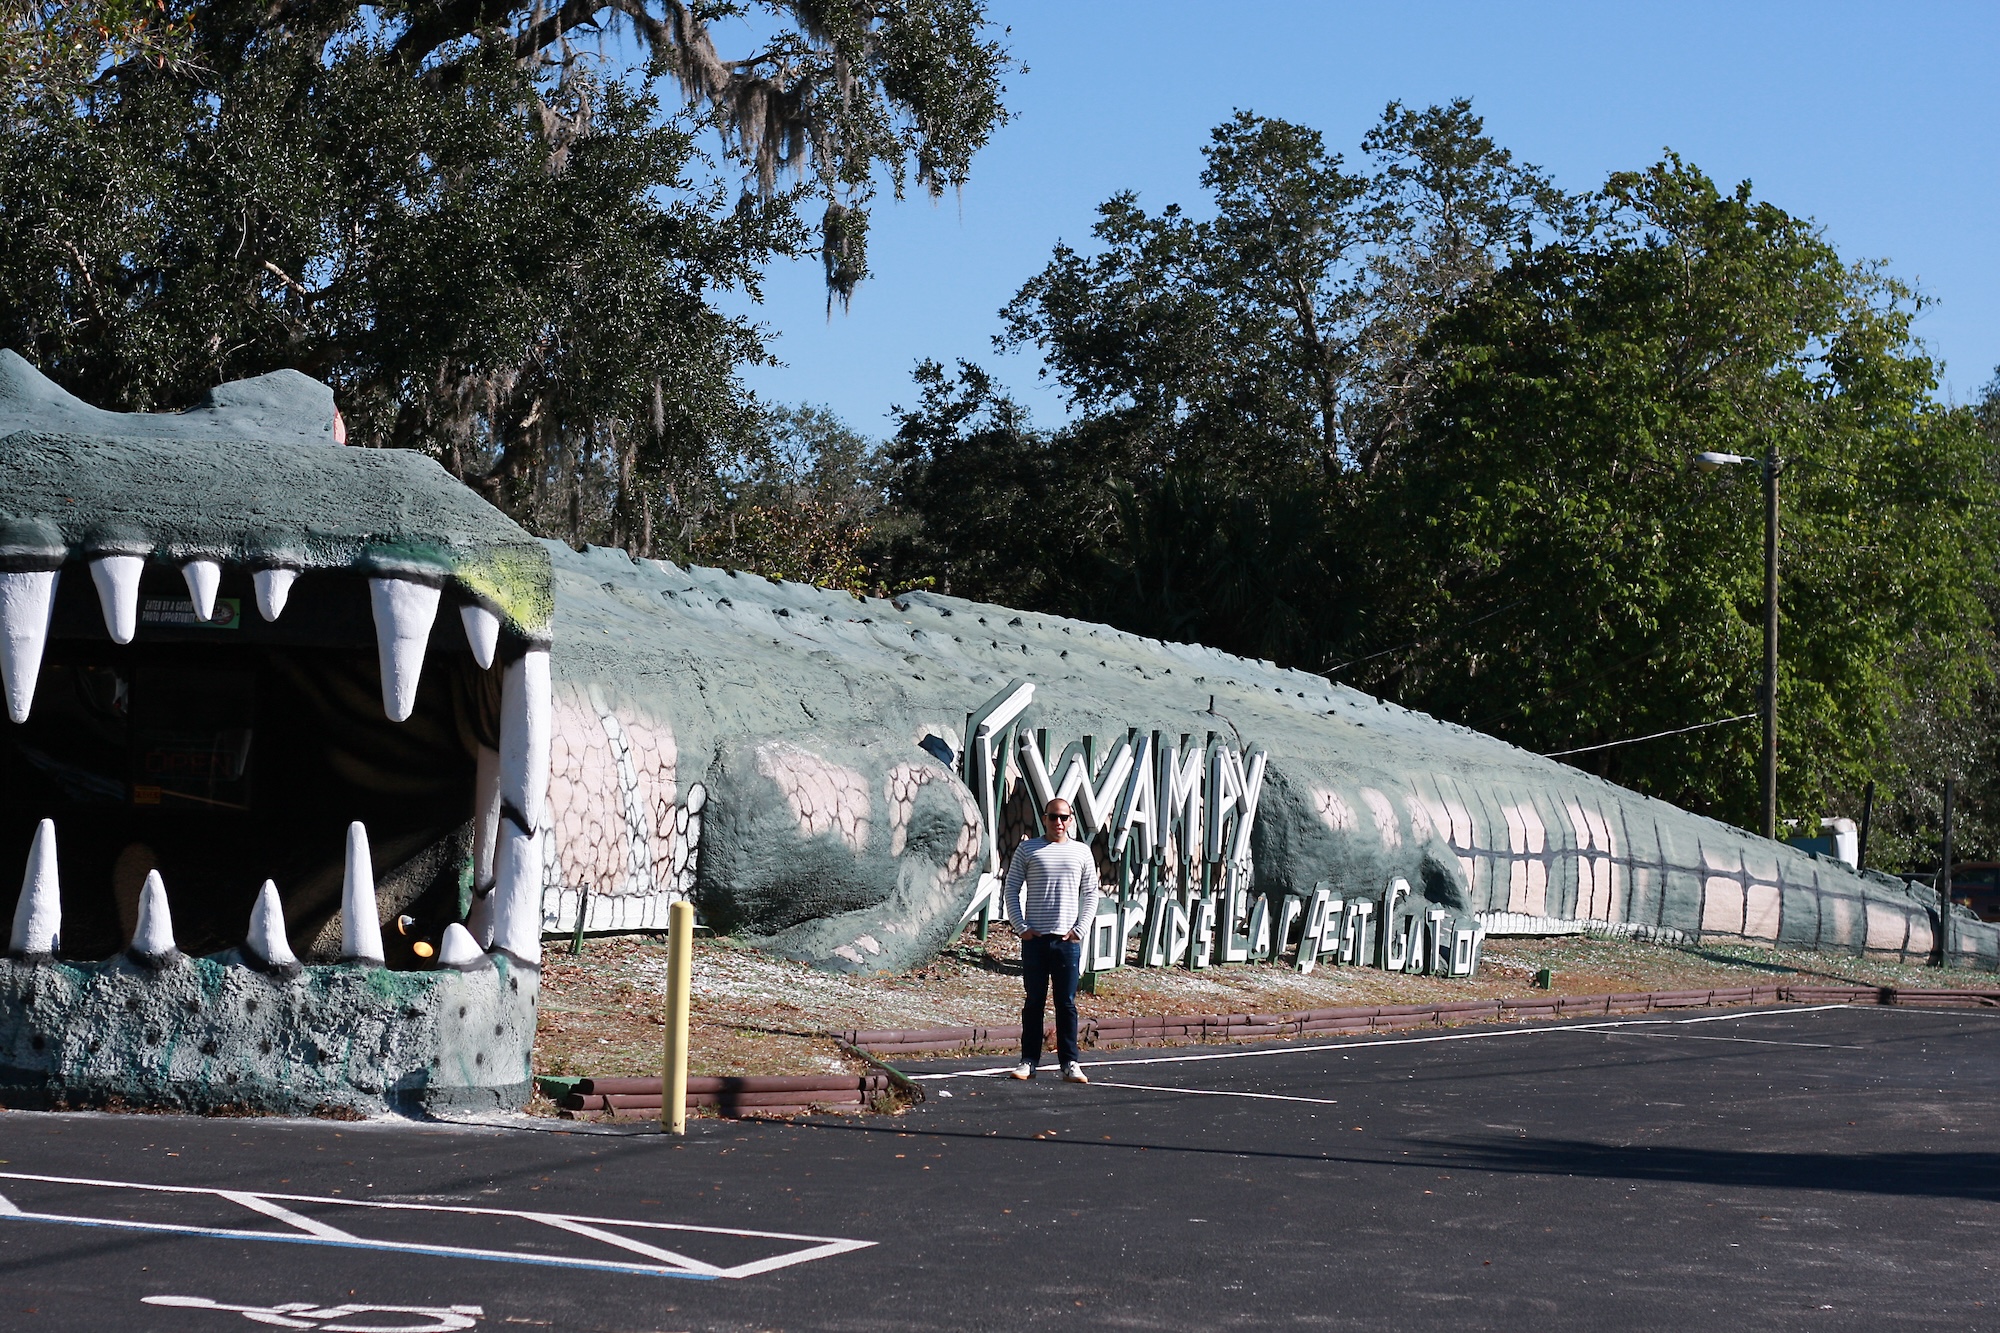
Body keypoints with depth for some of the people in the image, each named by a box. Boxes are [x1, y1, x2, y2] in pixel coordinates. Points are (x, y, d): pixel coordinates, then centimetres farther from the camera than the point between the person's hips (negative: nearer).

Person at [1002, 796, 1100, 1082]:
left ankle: (1070, 1063, 4)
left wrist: (1079, 929, 0)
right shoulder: (1028, 850, 6)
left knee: (1066, 1003, 2)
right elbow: (1012, 890, 6)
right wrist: (1021, 927, -4)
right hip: (1035, 938, 0)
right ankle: (1029, 1061, 9)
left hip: (1067, 940, 1)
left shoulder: (1081, 852, 9)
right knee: (1034, 1001, 4)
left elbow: (1090, 895, 11)